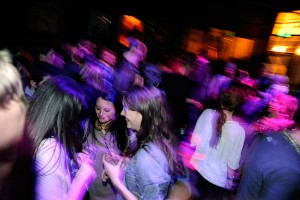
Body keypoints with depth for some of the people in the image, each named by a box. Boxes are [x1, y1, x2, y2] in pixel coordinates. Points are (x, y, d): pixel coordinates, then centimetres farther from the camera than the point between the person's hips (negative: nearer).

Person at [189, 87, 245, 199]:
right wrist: (230, 179, 2)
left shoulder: (207, 113, -18)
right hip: (216, 177, -3)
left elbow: (194, 140, -6)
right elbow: (232, 162, -16)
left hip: (197, 166, 3)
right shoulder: (238, 131, -26)